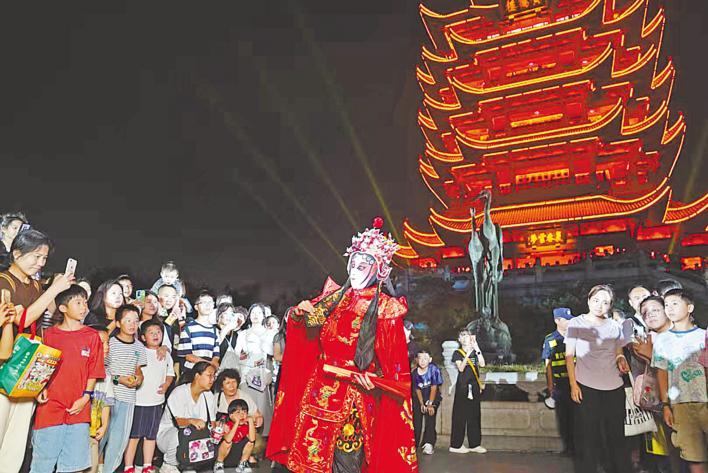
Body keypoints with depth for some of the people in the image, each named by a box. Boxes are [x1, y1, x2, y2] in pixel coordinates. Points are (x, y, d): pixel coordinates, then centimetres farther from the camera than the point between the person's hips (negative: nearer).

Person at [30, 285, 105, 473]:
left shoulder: (92, 336, 3)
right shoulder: (49, 334, 2)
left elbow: (94, 371, 5)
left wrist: (85, 397, -4)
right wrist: (40, 389, -8)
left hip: (79, 410, 1)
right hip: (50, 407, 0)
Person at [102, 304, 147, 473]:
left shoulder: (139, 346, 8)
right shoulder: (110, 342, -6)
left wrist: (139, 377, -3)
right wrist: (118, 379, -15)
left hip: (127, 397, 4)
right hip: (107, 394, -4)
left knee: (120, 437, 9)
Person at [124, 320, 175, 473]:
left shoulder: (166, 355, 9)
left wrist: (166, 385, -1)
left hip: (157, 401, 4)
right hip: (138, 401, -4)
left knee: (151, 435, 14)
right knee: (134, 435, 2)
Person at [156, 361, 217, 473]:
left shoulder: (209, 395, 0)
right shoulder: (179, 393, -17)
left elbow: (211, 422, 0)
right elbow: (177, 421, -26)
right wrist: (192, 421, -48)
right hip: (167, 433, -5)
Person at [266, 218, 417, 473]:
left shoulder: (385, 308, -4)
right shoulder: (335, 296, 7)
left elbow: (395, 359, -5)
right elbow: (307, 333, 16)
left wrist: (374, 380, -18)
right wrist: (299, 313, -3)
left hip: (356, 395, -3)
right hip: (320, 390, 4)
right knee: (312, 452, 5)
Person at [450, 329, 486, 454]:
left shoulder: (475, 352, 11)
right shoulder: (457, 353, 1)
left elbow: (482, 364, -7)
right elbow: (461, 368, -14)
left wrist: (477, 348, -13)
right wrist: (468, 353, -21)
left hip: (474, 386, 4)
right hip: (462, 386, -4)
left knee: (475, 415, 8)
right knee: (460, 414, -2)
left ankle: (475, 444, 16)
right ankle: (456, 445, 4)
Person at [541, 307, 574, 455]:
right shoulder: (550, 340, 1)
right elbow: (548, 365, 3)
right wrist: (550, 386, 1)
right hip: (560, 385, 0)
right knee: (563, 416, 6)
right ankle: (568, 446, 18)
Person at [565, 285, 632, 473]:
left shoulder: (615, 326, 11)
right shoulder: (576, 323, 1)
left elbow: (618, 353, 20)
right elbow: (569, 355, 1)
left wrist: (621, 360, -5)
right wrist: (573, 384, -7)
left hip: (614, 387, 3)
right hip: (586, 386, -3)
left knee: (616, 434, 10)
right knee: (588, 435, 2)